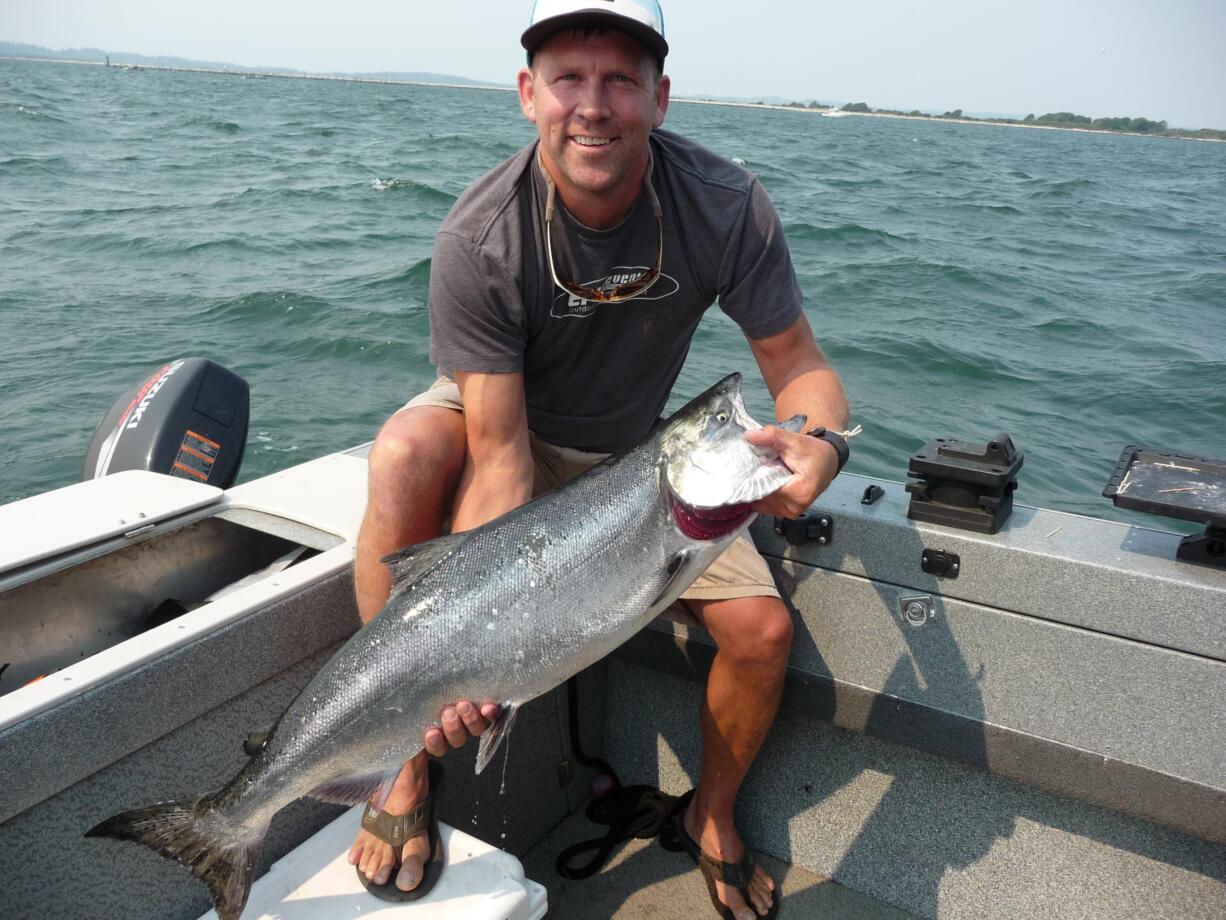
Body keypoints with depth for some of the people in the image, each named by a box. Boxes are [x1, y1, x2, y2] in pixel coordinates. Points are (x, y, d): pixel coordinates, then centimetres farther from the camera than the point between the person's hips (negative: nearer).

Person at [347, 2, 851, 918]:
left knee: (764, 632, -9)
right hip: (507, 424, -2)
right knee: (405, 452, -37)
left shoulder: (726, 205, -22)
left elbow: (795, 357, -15)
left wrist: (822, 440, -39)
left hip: (635, 448, 3)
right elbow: (499, 453, -31)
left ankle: (713, 816, 24)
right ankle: (407, 763, -17)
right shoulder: (478, 238, -29)